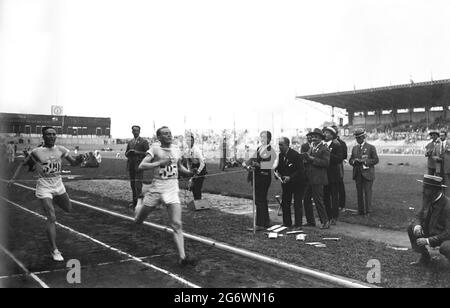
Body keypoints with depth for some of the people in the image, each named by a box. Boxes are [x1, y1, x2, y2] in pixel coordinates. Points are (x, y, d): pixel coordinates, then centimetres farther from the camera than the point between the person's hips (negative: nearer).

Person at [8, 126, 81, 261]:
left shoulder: (61, 150, 0)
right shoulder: (36, 152, -8)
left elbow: (73, 162, 3)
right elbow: (22, 164, 6)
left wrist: (81, 160, -19)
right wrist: (13, 178, -2)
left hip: (58, 185, 5)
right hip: (44, 187, -4)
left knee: (68, 209, 22)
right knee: (51, 218, -13)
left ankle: (54, 200, 51)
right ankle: (54, 250, -5)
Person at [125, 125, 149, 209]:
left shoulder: (144, 141, 0)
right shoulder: (130, 142, 17)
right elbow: (126, 154, 20)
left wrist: (137, 152, -15)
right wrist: (129, 152, -3)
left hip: (139, 165, -6)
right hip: (131, 165, 6)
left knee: (138, 184, -12)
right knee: (132, 184, 10)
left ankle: (139, 201, -10)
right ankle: (134, 201, 18)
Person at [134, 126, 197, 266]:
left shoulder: (176, 150, 8)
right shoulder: (155, 149, -5)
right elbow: (141, 166, -14)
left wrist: (190, 172, 4)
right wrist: (160, 162, -24)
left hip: (172, 191, 2)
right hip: (156, 189, -2)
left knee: (177, 225, -9)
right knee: (138, 220, 15)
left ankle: (182, 257, -9)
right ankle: (140, 201, 47)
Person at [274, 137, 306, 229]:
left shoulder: (296, 155, -19)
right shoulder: (280, 155, 2)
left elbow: (301, 170, -21)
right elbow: (278, 168, 11)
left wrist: (290, 177, -29)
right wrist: (277, 173, -12)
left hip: (297, 183, -6)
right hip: (286, 183, 6)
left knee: (297, 204, -3)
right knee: (285, 203, 6)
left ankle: (298, 225, 5)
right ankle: (287, 223, 18)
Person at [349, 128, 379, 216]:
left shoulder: (371, 147, 0)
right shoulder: (354, 148, 15)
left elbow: (376, 160, -5)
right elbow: (350, 160, 14)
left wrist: (364, 161, -16)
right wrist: (354, 161, -9)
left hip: (367, 174, -4)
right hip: (357, 174, 4)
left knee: (367, 192, -3)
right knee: (359, 193, 6)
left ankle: (368, 211, 5)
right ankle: (360, 211, 12)